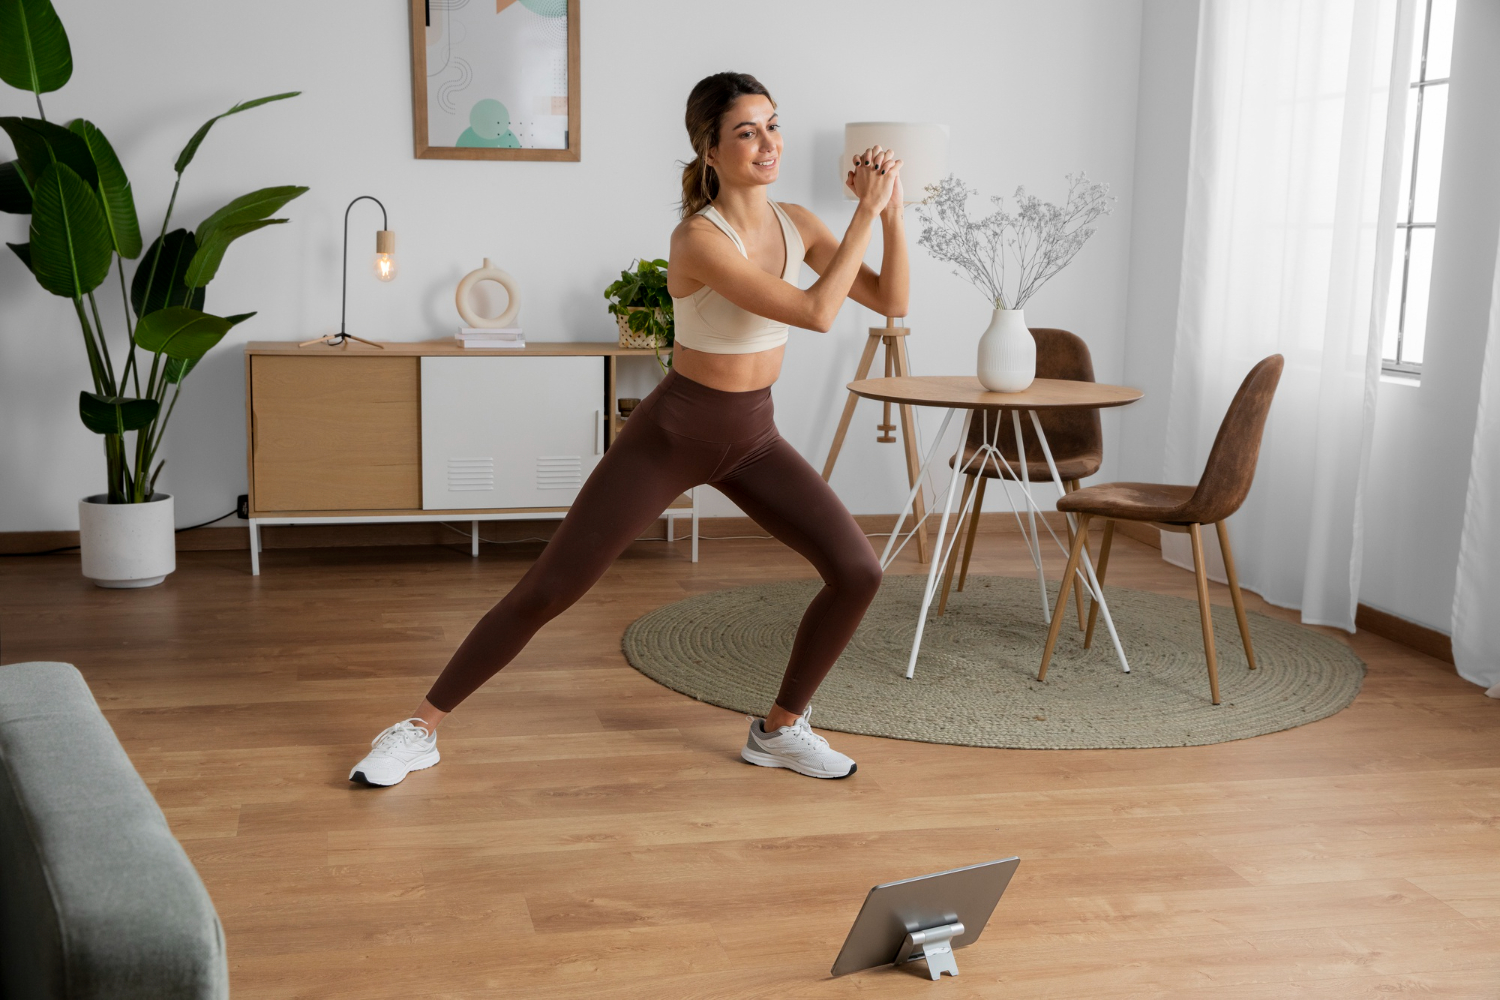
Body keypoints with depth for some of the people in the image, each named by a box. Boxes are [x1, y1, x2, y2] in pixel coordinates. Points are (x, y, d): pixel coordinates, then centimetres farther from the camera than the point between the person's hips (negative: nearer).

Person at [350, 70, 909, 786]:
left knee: (858, 572, -5)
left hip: (752, 437, 6)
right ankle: (420, 729, 10)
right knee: (547, 591, -6)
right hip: (671, 433, -6)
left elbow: (892, 302, -4)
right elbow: (816, 313, -31)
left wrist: (893, 212, -17)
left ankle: (780, 728, 14)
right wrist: (865, 211, -26)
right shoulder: (698, 238, -24)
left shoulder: (795, 223, -2)